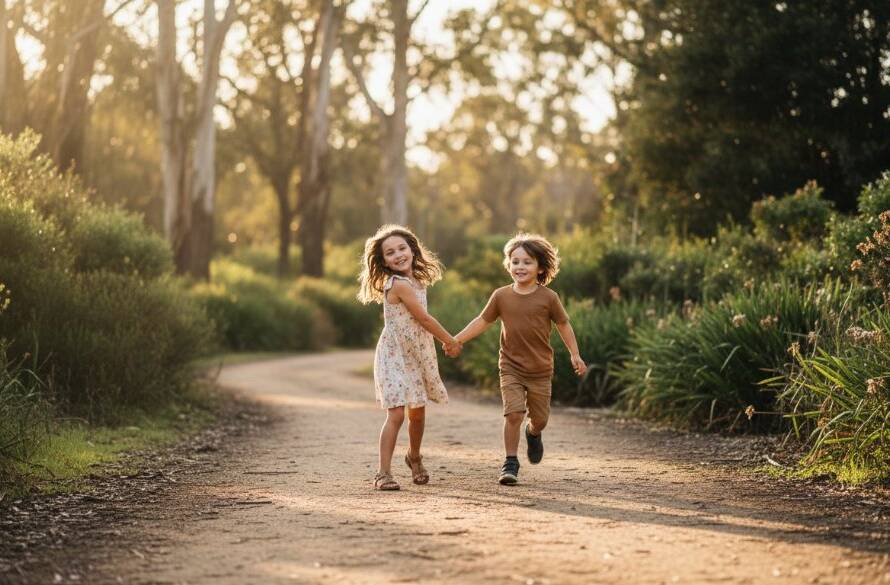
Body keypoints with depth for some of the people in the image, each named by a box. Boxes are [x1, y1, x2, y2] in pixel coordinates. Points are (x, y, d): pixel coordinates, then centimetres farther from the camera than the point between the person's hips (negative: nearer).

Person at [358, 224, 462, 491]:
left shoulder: (417, 281, 7)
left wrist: (446, 341, 10)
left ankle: (414, 457, 39)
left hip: (416, 356, 8)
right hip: (394, 356, -8)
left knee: (418, 412, 15)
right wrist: (450, 342, -3)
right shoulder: (399, 284, -20)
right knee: (396, 413, -15)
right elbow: (424, 319, -16)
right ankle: (383, 472, -12)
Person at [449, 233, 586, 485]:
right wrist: (457, 340, 2)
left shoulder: (547, 297, -7)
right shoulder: (501, 296, -3)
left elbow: (563, 325, 5)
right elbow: (482, 321, 7)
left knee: (540, 418, 8)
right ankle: (510, 462, 0)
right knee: (513, 414, -15)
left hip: (540, 370, 0)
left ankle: (533, 433, 46)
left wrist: (575, 355, 4)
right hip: (511, 367, 0)